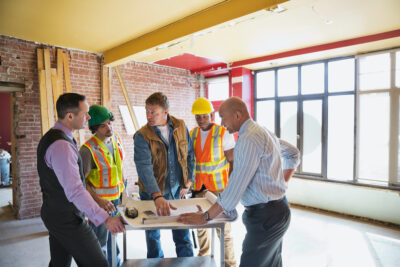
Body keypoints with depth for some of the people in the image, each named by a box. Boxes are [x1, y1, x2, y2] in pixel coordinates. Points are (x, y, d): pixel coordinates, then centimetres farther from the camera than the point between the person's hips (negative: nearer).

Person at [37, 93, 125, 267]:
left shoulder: (51, 137, 8)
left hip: (54, 214, 10)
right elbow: (75, 191, -30)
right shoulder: (62, 145, -25)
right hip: (67, 219, -10)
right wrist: (105, 219, -29)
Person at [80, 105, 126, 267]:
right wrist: (98, 201, -25)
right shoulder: (88, 149, -21)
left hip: (116, 198, 7)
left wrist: (122, 190, 12)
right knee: (100, 243, 7)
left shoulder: (116, 139, 1)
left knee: (112, 237, 23)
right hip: (100, 201, -6)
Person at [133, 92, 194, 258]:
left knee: (183, 234, 12)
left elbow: (189, 155, 7)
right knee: (153, 236, 15)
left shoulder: (180, 127, -4)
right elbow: (144, 168, -30)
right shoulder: (142, 136, -16)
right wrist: (157, 197, -42)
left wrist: (188, 182, 2)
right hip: (152, 194, -2)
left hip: (177, 191, 2)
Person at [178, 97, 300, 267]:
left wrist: (205, 217, -19)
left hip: (265, 216, -10)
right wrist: (282, 182, 19)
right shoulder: (264, 132, 10)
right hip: (277, 208, 10)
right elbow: (293, 154, 23)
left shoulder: (248, 139, -21)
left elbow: (237, 185, -25)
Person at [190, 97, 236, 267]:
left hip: (219, 187, -4)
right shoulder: (192, 134, 7)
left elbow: (232, 161, -6)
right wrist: (190, 183, 11)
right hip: (198, 187, 5)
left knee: (223, 227, -1)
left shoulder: (223, 133, -7)